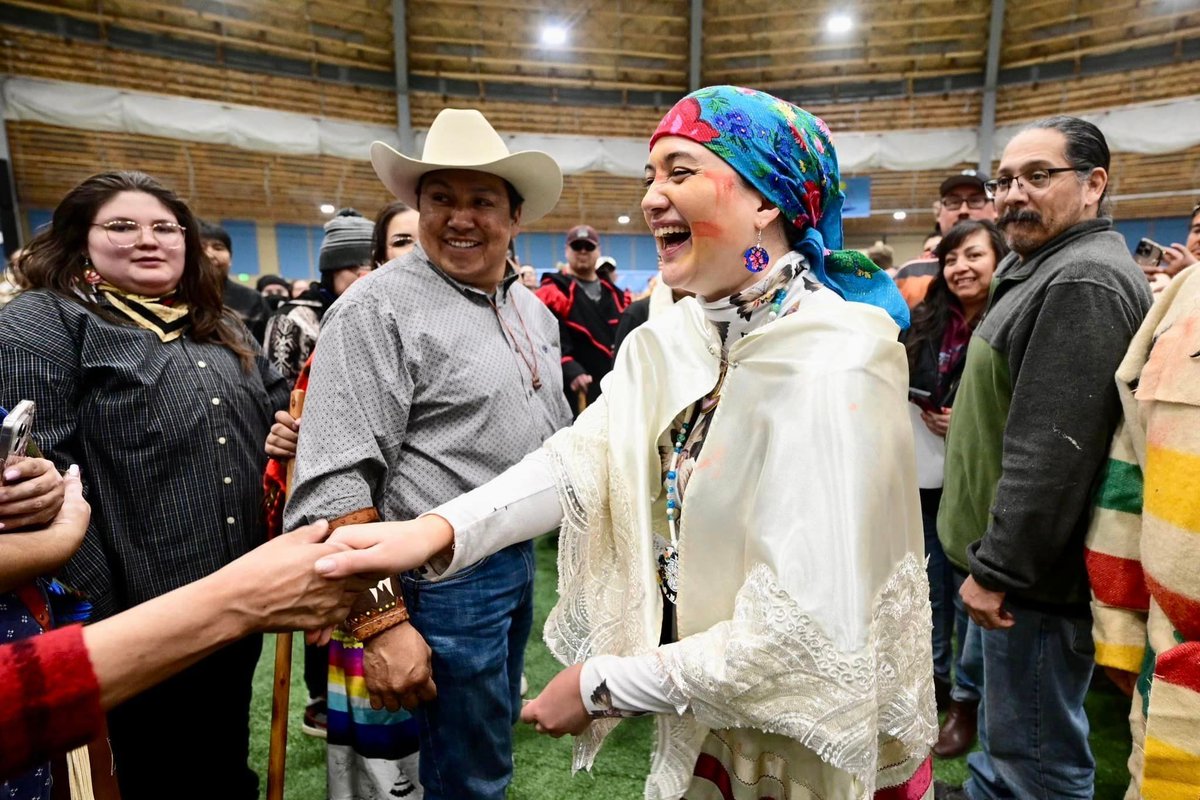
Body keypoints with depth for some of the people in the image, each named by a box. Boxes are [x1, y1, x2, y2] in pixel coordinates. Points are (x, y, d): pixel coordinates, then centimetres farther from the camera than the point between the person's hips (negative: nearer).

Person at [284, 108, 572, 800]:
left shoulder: (534, 310, 8)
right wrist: (381, 621, -24)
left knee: (498, 730, 26)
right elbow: (339, 481, -22)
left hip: (521, 558, 8)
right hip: (444, 578, -7)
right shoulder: (379, 308, -16)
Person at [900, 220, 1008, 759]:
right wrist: (914, 415, -5)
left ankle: (968, 700, 25)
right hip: (925, 476, 5)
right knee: (930, 583, 15)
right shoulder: (926, 324, 6)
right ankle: (933, 681, 33)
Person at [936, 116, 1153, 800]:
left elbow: (1052, 451, -26)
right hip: (1014, 560, 10)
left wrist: (997, 567, -20)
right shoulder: (1046, 269, 15)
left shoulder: (1084, 281, -19)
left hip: (1035, 568, -10)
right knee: (1005, 731, 26)